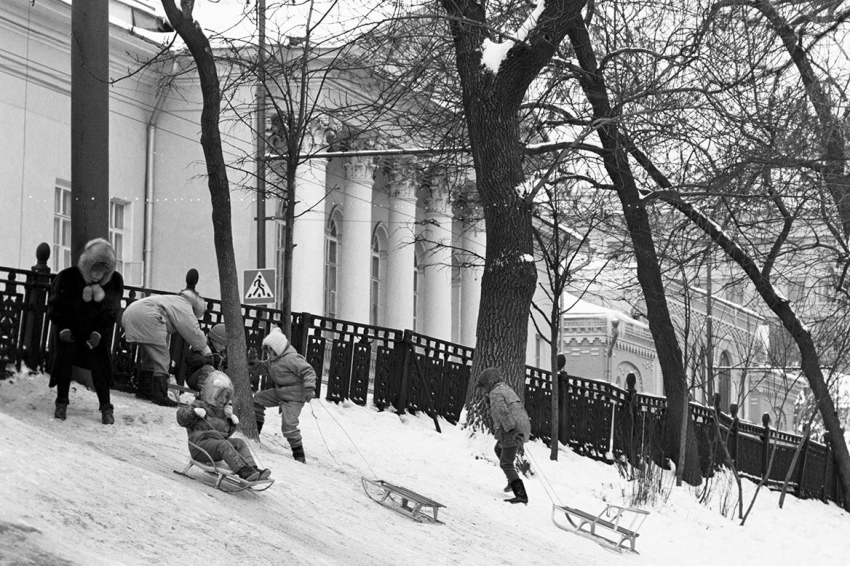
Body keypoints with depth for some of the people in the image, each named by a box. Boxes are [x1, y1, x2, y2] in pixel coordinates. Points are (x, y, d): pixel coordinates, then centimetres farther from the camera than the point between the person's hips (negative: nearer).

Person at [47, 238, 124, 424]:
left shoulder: (115, 281, -19)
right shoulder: (66, 278, -24)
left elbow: (112, 312, -8)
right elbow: (55, 306, -12)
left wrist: (98, 332, -15)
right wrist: (63, 328, -18)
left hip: (97, 330, 1)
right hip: (68, 327, 0)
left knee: (100, 365, -8)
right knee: (64, 360, -9)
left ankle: (106, 408, -1)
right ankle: (61, 403, 6)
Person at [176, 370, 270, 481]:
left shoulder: (221, 411, 25)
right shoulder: (200, 405, 1)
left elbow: (226, 433, 30)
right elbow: (181, 418, -12)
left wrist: (232, 419, 13)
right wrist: (194, 411, -28)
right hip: (201, 445, -7)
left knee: (239, 443, -14)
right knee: (223, 445, -33)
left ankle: (253, 469, -31)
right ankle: (243, 472, -48)